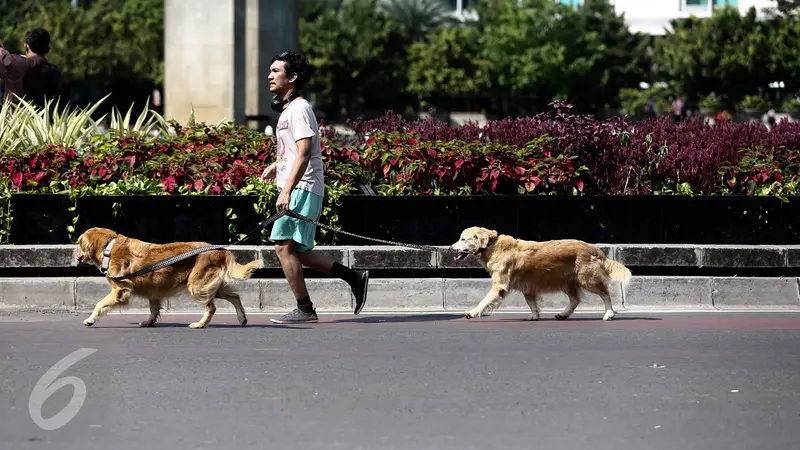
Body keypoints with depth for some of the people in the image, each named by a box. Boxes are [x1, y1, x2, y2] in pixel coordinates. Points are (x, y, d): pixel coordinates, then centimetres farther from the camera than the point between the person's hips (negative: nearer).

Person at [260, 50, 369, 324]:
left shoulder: (299, 109, -11)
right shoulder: (286, 109, 20)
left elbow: (304, 153, -21)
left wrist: (286, 191, -27)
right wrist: (277, 165, 19)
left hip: (302, 189, -10)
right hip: (294, 189, 10)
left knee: (284, 245, -14)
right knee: (299, 252, 9)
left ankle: (304, 309, -10)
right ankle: (354, 278, 16)